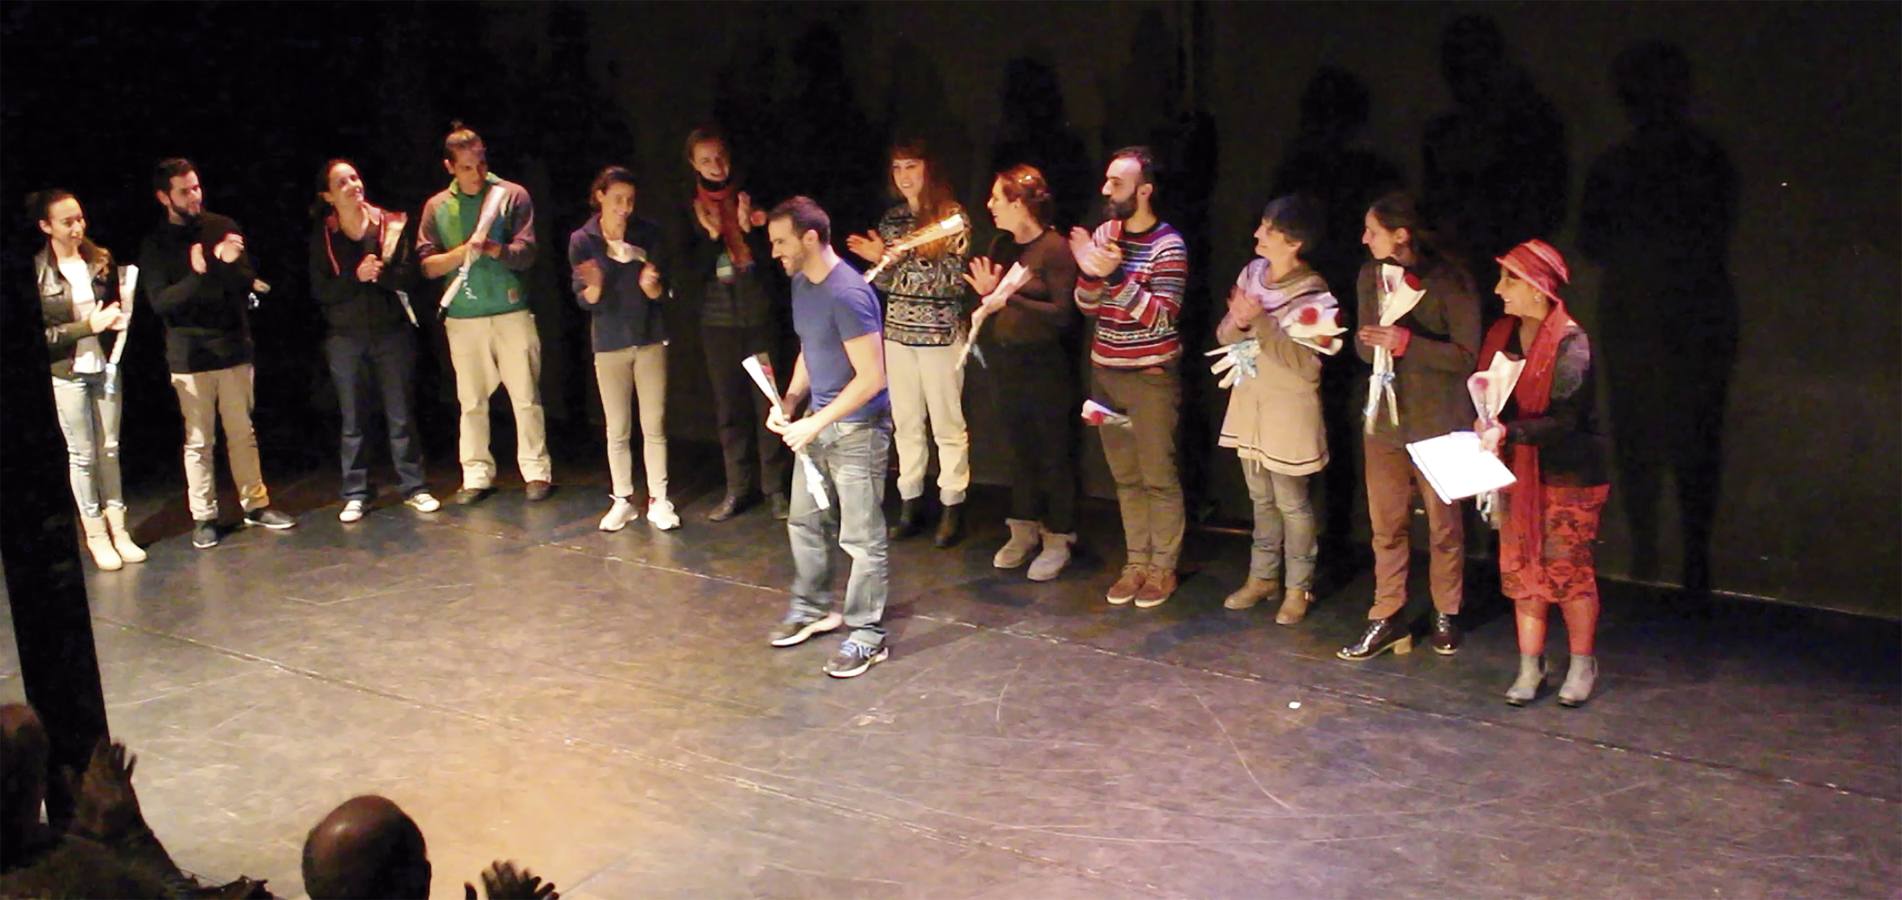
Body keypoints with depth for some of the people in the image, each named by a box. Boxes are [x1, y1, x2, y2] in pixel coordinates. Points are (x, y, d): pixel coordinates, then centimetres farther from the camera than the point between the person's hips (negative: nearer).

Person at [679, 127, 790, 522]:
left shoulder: (750, 199, 0)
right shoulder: (690, 211, 4)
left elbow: (770, 256, -3)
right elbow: (690, 270, -2)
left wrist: (748, 228, -19)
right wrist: (711, 235, -16)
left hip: (759, 316, -2)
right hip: (717, 321, 2)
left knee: (767, 403, -1)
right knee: (729, 407, 7)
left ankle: (775, 487, 7)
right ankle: (737, 489, 16)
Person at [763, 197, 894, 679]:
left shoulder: (848, 294, -24)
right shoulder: (801, 283, 5)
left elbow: (871, 377, -25)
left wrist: (815, 424, -22)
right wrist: (789, 402, 3)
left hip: (858, 428, -9)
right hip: (819, 422, 9)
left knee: (860, 537, -1)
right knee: (805, 521, 19)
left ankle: (867, 635, 9)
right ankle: (813, 608, 37)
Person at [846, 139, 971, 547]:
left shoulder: (952, 216, -8)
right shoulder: (892, 219, 8)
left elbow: (955, 281, -13)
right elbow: (886, 282, 12)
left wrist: (909, 260, -23)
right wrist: (879, 260, -9)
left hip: (941, 333, -5)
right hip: (898, 330, 5)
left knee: (947, 422, 1)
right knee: (905, 421, 9)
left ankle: (953, 507, 8)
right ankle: (911, 503, 17)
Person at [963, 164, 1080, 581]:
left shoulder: (1055, 249, -14)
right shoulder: (1001, 246, 6)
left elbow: (1064, 314, -19)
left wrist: (1010, 300, -21)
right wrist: (985, 295, -6)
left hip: (1044, 367, -7)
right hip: (1004, 365, 7)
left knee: (1054, 454, 4)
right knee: (1019, 450, 15)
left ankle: (1057, 539, 14)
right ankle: (1024, 531, 27)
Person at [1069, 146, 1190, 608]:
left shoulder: (1167, 246, -13)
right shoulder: (1104, 234, 5)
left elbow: (1161, 315, -21)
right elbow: (1088, 307, 6)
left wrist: (1115, 276, -29)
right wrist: (1088, 272, -15)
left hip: (1150, 376, -6)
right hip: (1105, 373, 6)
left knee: (1158, 476, 2)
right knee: (1125, 475, 12)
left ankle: (1163, 568, 13)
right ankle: (1136, 560, 22)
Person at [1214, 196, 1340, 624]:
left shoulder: (1312, 294, -17)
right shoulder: (1252, 273, 1)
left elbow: (1303, 360, -23)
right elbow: (1224, 335, 3)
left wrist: (1260, 322, -28)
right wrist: (1237, 321, -20)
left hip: (1289, 408, -6)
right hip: (1250, 400, 6)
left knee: (1291, 502, 5)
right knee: (1261, 498, 18)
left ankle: (1298, 587, 18)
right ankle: (1263, 575, 30)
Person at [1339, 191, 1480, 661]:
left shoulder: (1449, 282, -14)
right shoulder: (1371, 275, 4)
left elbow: (1466, 355, -15)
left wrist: (1405, 341, -24)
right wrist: (1370, 342, -12)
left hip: (1438, 423, -5)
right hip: (1385, 417, 5)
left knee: (1444, 526, 9)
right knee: (1386, 525, 8)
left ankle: (1446, 615, 25)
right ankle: (1388, 619, 17)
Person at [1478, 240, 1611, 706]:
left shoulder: (1570, 343, -17)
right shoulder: (1503, 334, 3)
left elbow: (1565, 420, -21)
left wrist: (1507, 432, -30)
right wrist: (1486, 427, -9)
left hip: (1568, 474, -6)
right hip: (1517, 472, 6)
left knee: (1568, 570, 2)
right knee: (1521, 568, 9)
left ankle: (1583, 665, 20)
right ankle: (1530, 666, 19)